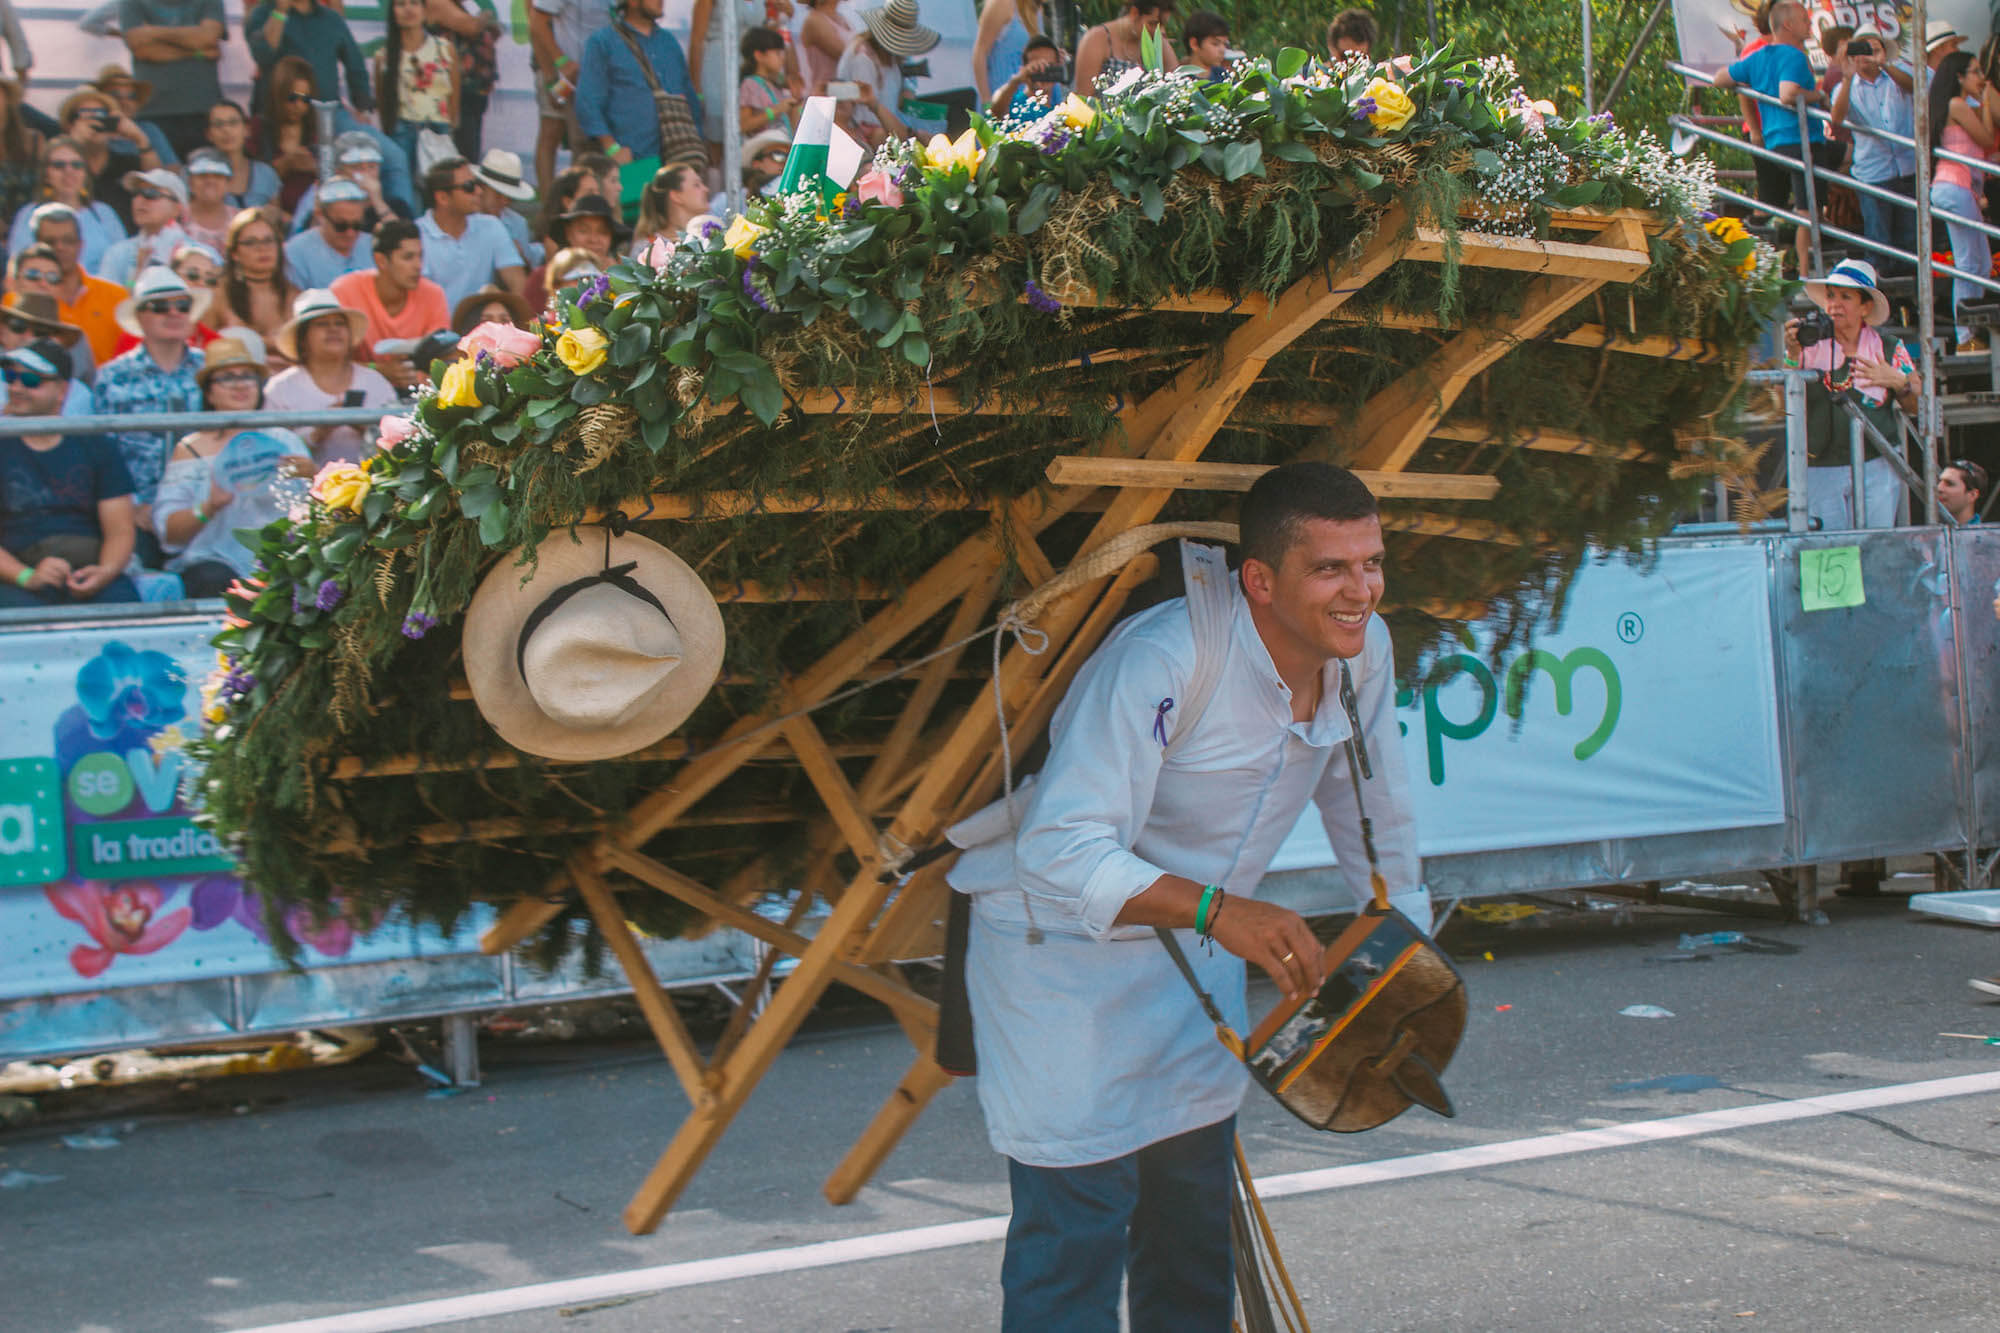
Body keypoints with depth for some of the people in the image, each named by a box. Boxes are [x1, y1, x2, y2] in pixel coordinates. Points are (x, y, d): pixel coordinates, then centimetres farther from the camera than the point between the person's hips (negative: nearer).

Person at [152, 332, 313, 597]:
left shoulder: (284, 440, 20)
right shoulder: (191, 450, 12)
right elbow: (168, 532, 2)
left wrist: (313, 476, -7)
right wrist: (208, 508, -16)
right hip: (217, 562, -1)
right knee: (214, 581, -36)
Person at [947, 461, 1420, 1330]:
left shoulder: (1364, 650, -8)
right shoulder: (1160, 663, -32)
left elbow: (1371, 809, 11)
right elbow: (1059, 849, -37)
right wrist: (1219, 909, -46)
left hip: (1196, 956, 7)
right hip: (1060, 945, -7)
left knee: (1194, 1214, 15)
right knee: (1076, 1222, -9)